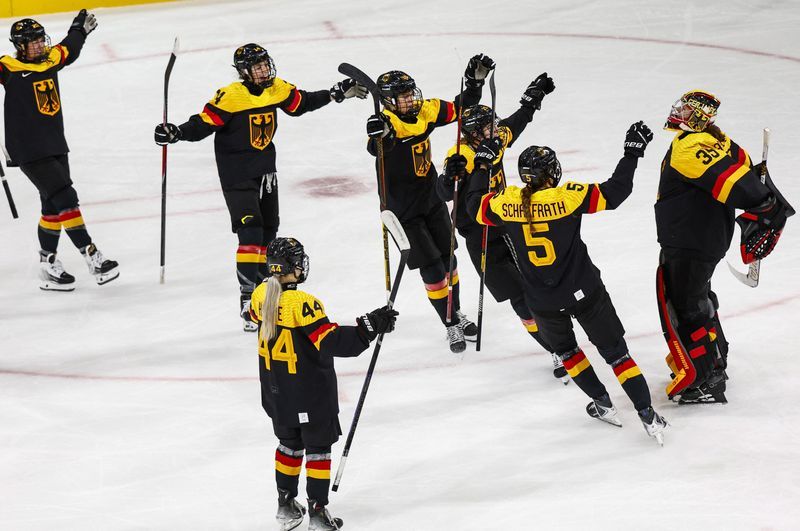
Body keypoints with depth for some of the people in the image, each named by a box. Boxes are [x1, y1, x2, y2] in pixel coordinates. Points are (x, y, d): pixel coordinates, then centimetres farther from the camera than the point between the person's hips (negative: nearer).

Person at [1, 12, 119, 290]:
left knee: (54, 206, 11)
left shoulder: (51, 59, 9)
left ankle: (48, 266, 20)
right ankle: (93, 259, -11)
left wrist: (80, 28, 43)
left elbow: (68, 48, 30)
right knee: (65, 199, -12)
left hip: (55, 146, 8)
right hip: (29, 150, -8)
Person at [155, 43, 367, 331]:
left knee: (268, 229, 18)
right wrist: (176, 132, -37)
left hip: (265, 167, 7)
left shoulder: (278, 89, -1)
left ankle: (260, 278, 39)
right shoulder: (230, 97, -21)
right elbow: (203, 124, -21)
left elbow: (301, 103, 16)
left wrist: (336, 94, 15)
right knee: (250, 232, -17)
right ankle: (248, 298, -17)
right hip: (236, 173, -7)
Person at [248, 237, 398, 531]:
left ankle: (286, 506, 31)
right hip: (309, 393, -7)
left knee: (289, 443, 23)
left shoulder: (261, 295, -6)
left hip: (276, 393, 7)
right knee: (317, 448, 8)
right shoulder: (302, 304, -27)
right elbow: (331, 341, -29)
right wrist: (369, 327, -29)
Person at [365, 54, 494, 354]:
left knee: (447, 260, 18)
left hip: (431, 200, 6)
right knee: (432, 269, -3)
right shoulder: (387, 123, -26)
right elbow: (376, 148, -48)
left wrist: (475, 81, -7)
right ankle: (451, 326, 10)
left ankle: (456, 314, 37)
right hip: (403, 211, -6)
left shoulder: (426, 111, -7)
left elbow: (461, 109, 6)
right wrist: (378, 135, -70)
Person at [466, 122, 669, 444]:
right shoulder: (567, 197, -17)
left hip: (543, 304, 2)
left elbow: (475, 206, 11)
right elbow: (613, 193, -14)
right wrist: (632, 153, -5)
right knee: (615, 352, 7)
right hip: (584, 293, -2)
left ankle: (603, 404, 31)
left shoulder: (506, 203, -9)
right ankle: (648, 416, 2)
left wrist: (482, 165, 21)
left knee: (565, 350, 29)